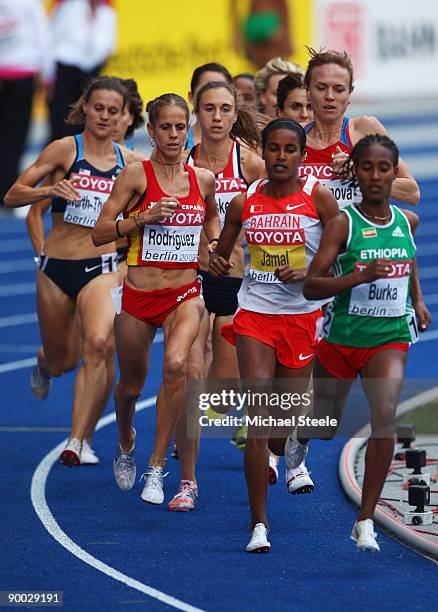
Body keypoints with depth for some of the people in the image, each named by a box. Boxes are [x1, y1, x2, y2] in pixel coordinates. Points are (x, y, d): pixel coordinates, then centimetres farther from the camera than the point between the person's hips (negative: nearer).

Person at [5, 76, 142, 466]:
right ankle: (44, 367, 53)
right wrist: (50, 189, -23)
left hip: (103, 268, 0)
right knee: (62, 359, 12)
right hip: (56, 268, 0)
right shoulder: (65, 149, -3)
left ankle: (79, 441, -22)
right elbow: (13, 196, -5)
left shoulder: (131, 161, 4)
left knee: (98, 344, -26)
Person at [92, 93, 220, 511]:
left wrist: (215, 244, 9)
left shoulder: (203, 179, 4)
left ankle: (158, 466, -19)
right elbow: (99, 233, -8)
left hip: (185, 293, 1)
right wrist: (144, 217, -20)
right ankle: (125, 445, 49)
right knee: (131, 383, 14)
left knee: (175, 364, -27)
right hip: (140, 294, -1)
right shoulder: (136, 175, -7)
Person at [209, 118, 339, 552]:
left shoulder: (318, 198, -5)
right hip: (255, 316, 0)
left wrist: (305, 275, -20)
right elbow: (222, 254, 14)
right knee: (258, 420, -11)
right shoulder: (244, 202, 2)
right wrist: (218, 264, -9)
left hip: (301, 316, 0)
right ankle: (258, 524, -9)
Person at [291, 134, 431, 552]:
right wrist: (362, 275, -30)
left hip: (390, 336, 2)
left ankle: (366, 521, -13)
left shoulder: (407, 220, 2)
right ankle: (300, 435, 57)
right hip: (341, 336, -2)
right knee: (326, 425, 16)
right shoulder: (343, 223, -12)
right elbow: (311, 286, -18)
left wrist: (417, 299, 18)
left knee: (385, 415, -21)